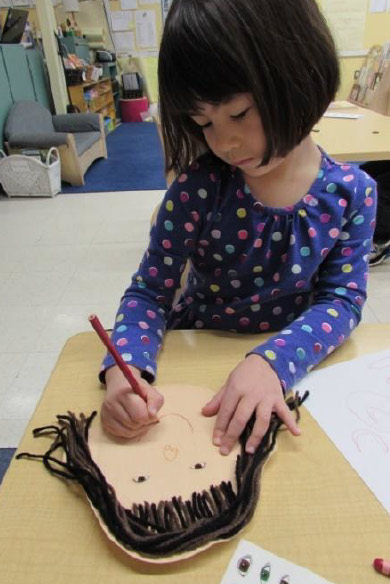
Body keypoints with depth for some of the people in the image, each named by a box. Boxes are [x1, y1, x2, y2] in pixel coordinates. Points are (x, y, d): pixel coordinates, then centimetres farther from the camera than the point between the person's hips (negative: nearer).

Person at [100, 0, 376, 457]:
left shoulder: (351, 192, -12)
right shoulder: (200, 186, -17)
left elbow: (343, 298, -12)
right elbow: (150, 291, -13)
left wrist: (271, 362, -29)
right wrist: (125, 367, -32)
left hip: (289, 364, 0)